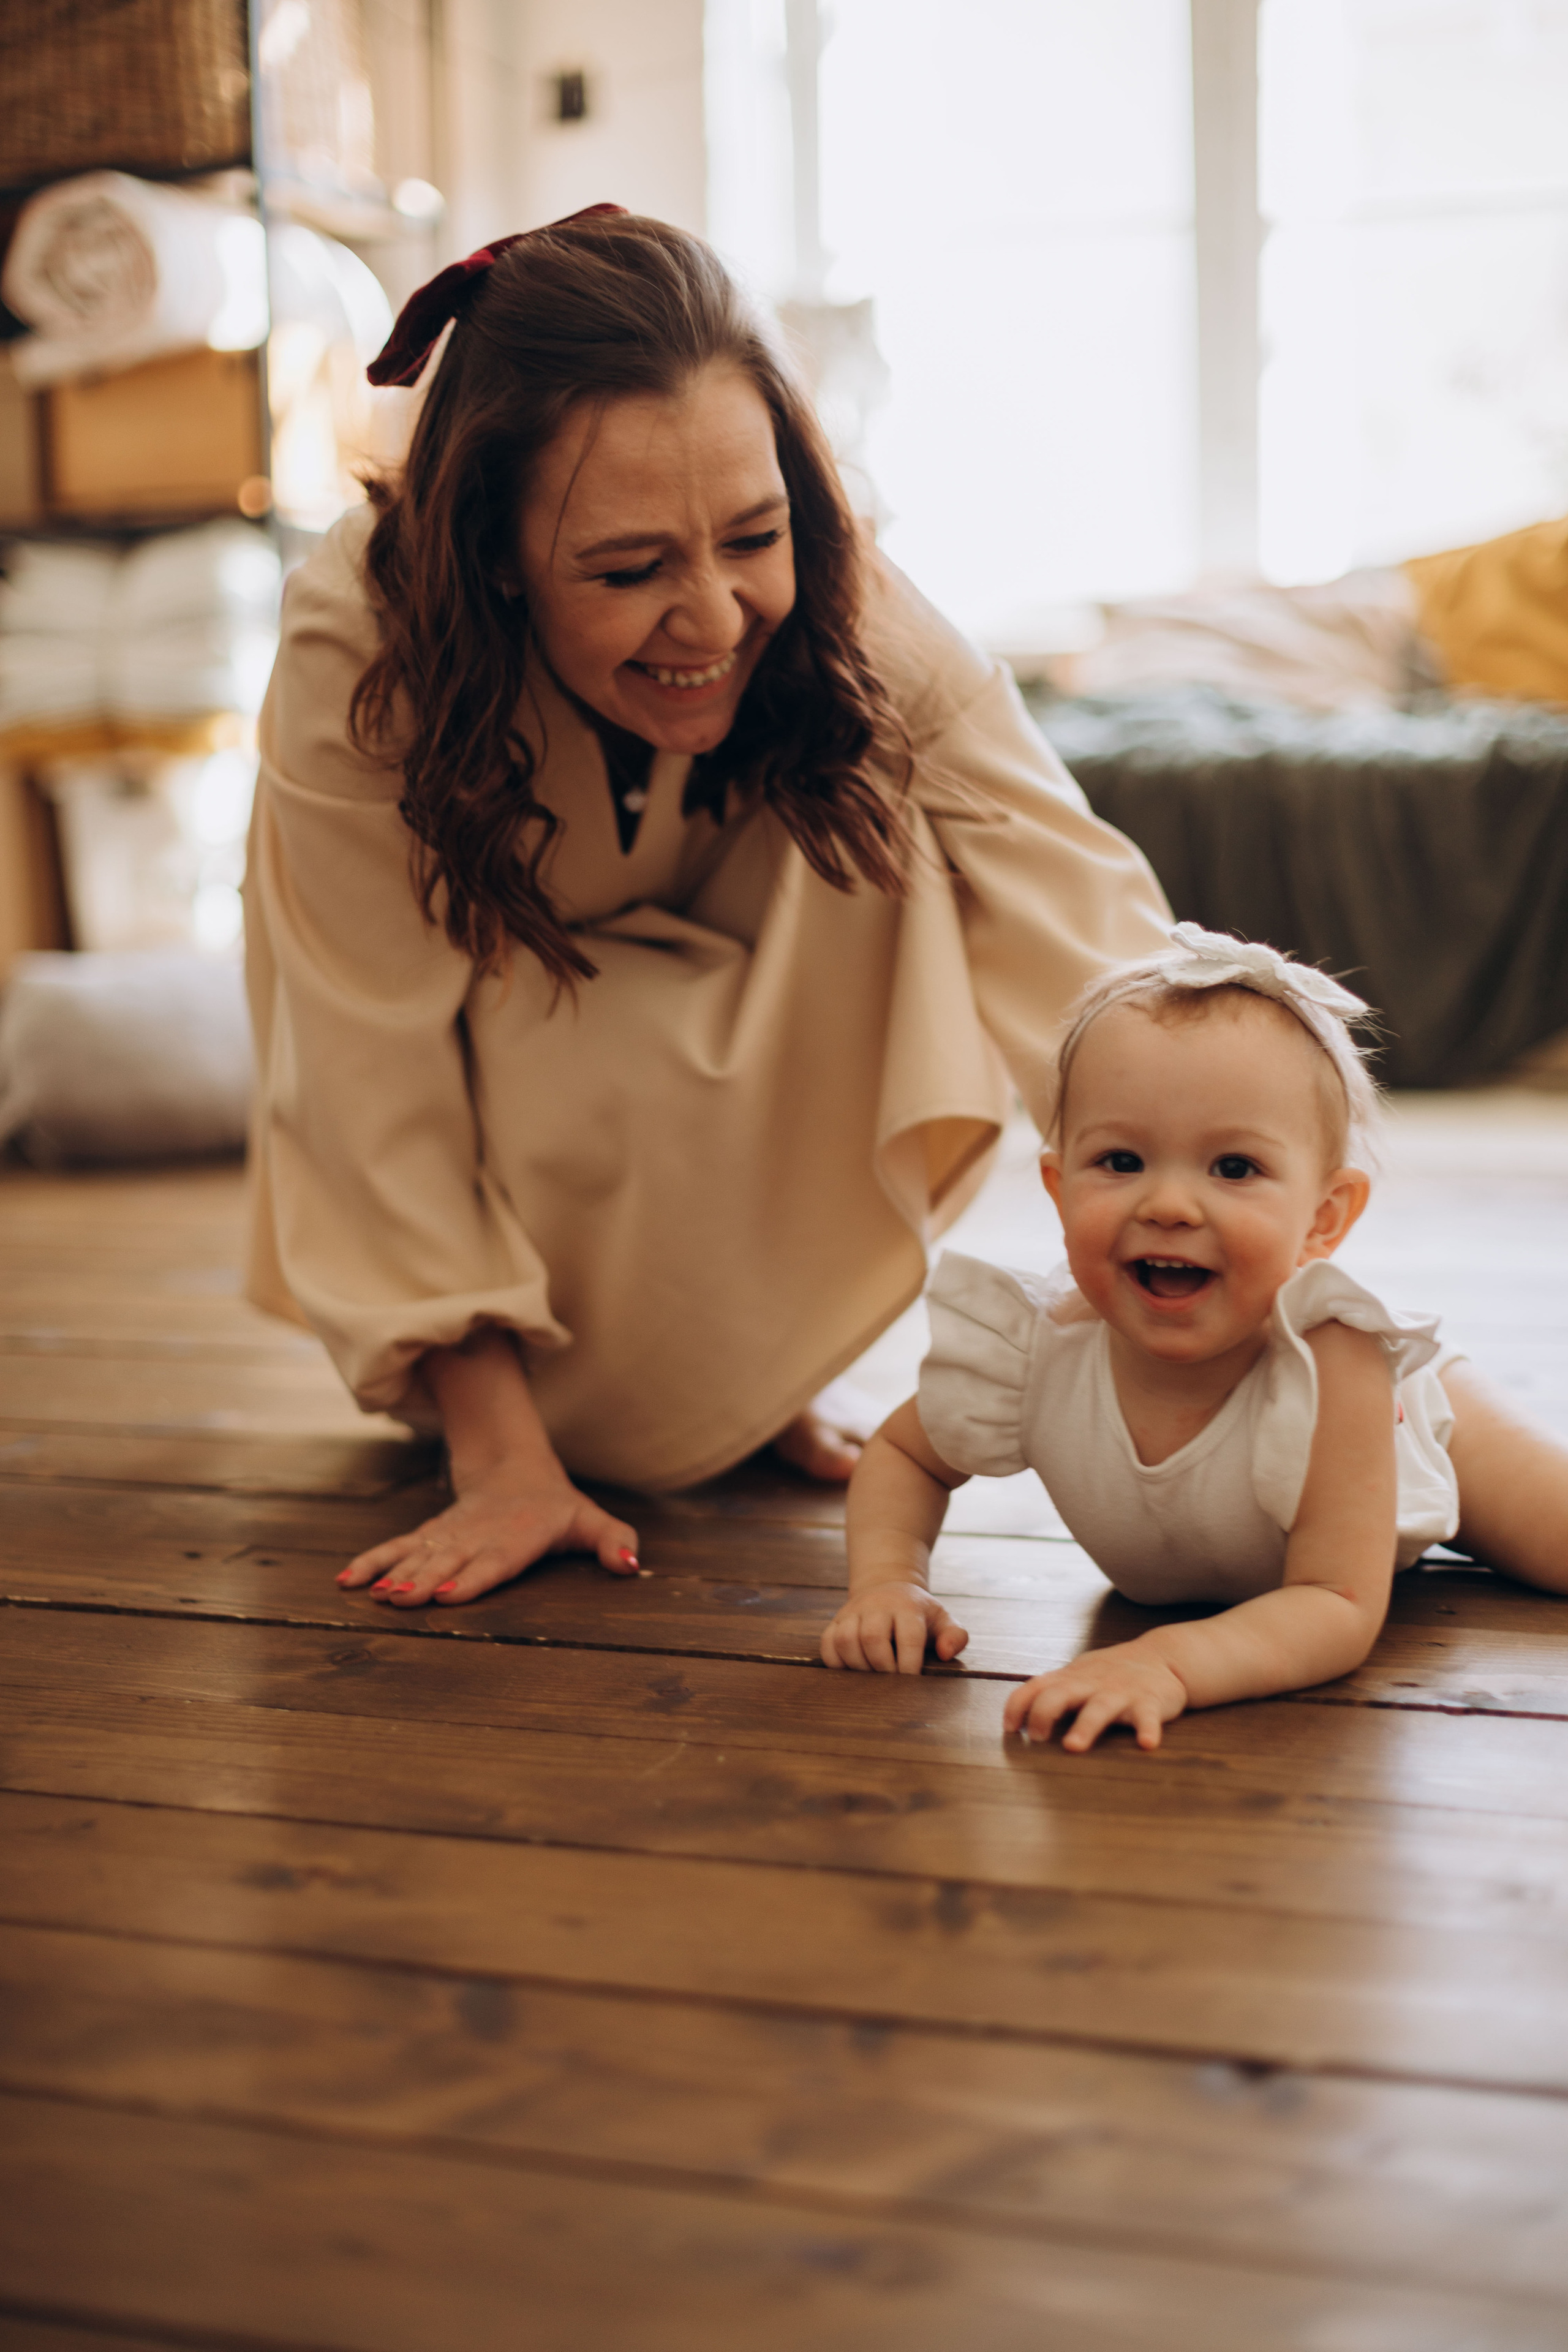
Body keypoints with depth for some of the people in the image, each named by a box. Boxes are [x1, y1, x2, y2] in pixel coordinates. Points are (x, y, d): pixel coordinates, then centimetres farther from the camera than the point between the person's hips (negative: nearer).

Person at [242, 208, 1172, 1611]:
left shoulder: (851, 630, -31)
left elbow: (1097, 944, -37)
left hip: (771, 1038, 3)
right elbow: (382, 1084, -29)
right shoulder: (361, 651, -35)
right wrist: (503, 1461, -30)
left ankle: (762, 1369, -6)